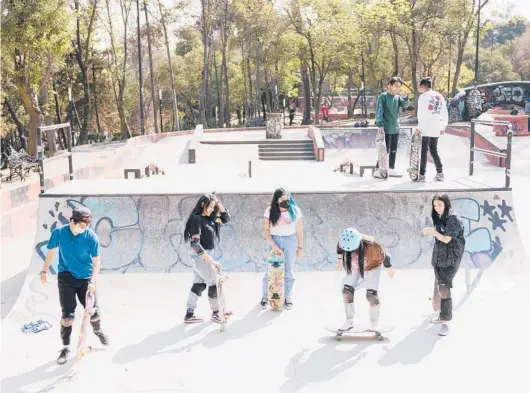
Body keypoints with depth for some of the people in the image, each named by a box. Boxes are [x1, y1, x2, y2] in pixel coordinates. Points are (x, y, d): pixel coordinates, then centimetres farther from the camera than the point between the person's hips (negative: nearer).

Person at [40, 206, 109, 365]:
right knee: (67, 314, -2)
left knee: (93, 310, 8)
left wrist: (93, 281, -22)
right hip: (66, 278, 0)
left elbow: (96, 261, -12)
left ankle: (98, 331, 40)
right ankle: (66, 347, 13)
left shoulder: (91, 237, -16)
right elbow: (51, 252, 3)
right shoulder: (59, 232, -13)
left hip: (86, 279, 0)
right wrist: (44, 271, 12)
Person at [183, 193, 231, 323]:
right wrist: (211, 261, -30)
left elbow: (226, 219, 11)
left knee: (199, 284, 11)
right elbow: (195, 244, -27)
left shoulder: (209, 217, 4)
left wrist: (219, 203, -4)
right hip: (200, 255, -9)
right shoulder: (197, 218, -20)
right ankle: (215, 313, 18)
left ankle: (189, 315, 15)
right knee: (214, 282, 2)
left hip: (205, 254, 9)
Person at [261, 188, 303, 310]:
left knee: (288, 271, 8)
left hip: (290, 241, 1)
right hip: (274, 240, -1)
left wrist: (300, 247, 1)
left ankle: (288, 297, 20)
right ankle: (265, 296, 19)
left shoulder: (295, 211, -6)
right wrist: (273, 245, -19)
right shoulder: (270, 211, -9)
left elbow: (299, 230, 0)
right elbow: (266, 230, -9)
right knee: (270, 270, 4)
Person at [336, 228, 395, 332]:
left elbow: (383, 254, -20)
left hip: (373, 266, -4)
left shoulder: (370, 245, -40)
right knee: (347, 291, -7)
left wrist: (389, 268, -5)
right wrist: (339, 258, 12)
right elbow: (339, 246, -3)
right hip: (355, 267, 4)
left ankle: (375, 321, 10)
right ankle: (349, 321, 7)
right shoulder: (344, 241, -30)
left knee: (371, 295, -12)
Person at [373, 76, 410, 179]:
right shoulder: (383, 96, -8)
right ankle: (378, 170, -1)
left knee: (394, 150, 12)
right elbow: (379, 111, -12)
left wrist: (405, 97, -19)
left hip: (396, 128, 6)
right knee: (385, 150, -6)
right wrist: (380, 125, -19)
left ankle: (391, 169, 22)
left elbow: (405, 106, -1)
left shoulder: (398, 97, 9)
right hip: (386, 129, -6)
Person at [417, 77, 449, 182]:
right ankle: (440, 173, 9)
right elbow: (445, 114, 14)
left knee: (423, 151, -1)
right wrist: (443, 126, 20)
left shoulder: (423, 96, -7)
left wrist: (419, 127, -8)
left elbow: (421, 113, -13)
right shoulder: (439, 96, 12)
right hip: (436, 129, 6)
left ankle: (422, 174, -1)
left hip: (425, 129, -6)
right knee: (434, 150, 14)